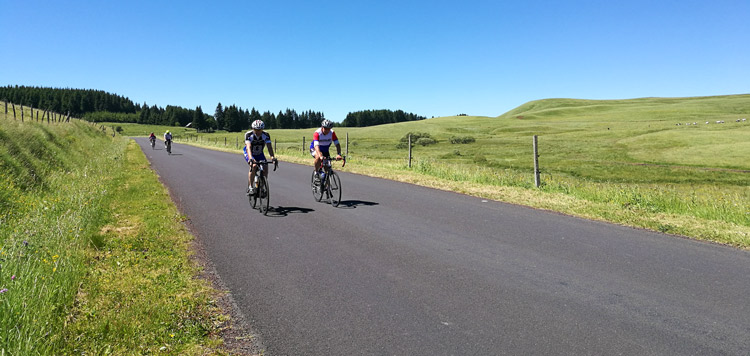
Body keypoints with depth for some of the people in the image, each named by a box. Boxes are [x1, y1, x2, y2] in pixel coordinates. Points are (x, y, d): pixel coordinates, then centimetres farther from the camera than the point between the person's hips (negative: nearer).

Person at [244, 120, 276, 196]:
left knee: (265, 167, -19)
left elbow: (269, 146, -30)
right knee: (254, 166, -32)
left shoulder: (266, 135, -22)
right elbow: (248, 147, -41)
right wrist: (250, 158, -58)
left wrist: (272, 157, -48)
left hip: (259, 154, 3)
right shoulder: (248, 134, -29)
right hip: (249, 153, -3)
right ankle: (250, 187, -22)